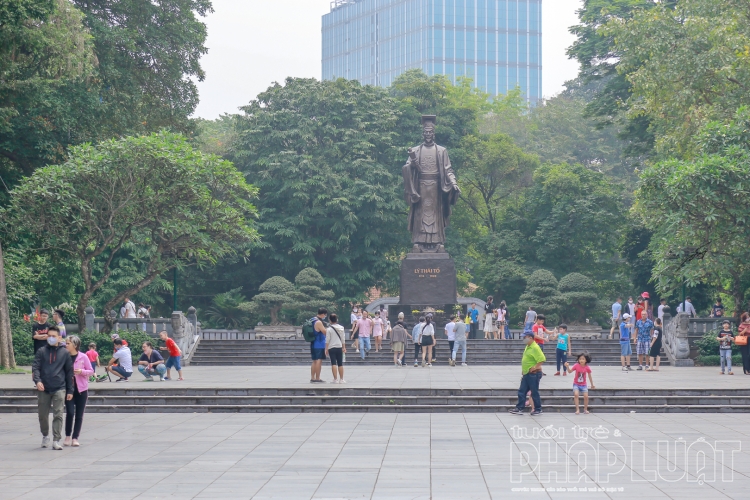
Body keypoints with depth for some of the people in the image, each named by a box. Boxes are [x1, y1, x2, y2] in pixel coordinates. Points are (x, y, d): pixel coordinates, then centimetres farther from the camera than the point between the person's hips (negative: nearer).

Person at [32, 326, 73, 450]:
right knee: (42, 415, 10)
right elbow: (35, 367, -2)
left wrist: (70, 390, 4)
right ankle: (45, 435, 31)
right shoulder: (41, 351, 6)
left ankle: (56, 441, -8)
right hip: (43, 389, 1)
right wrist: (37, 380, -21)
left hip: (59, 389, -1)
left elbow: (69, 372, 7)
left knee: (58, 415, -8)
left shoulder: (64, 353, 6)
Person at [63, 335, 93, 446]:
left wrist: (81, 371, -17)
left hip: (81, 389, 0)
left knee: (79, 415, 2)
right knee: (70, 412, -11)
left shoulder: (83, 357, -4)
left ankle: (75, 438, 10)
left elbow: (91, 371, 2)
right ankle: (68, 436, 4)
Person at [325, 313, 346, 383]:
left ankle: (335, 379, -9)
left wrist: (326, 349, -3)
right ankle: (341, 379, 9)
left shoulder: (329, 329, -8)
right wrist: (344, 347, 20)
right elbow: (343, 339, 11)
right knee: (340, 364, 8)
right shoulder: (341, 328, 6)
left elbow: (327, 340, -8)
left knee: (333, 364, -4)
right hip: (339, 347, 4)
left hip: (331, 348, -4)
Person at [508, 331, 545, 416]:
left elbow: (542, 359, -26)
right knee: (522, 391, 9)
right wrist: (523, 371, 20)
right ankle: (519, 408, 14)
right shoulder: (528, 347, 12)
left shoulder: (535, 348, -18)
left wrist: (535, 367, -23)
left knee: (534, 392, 0)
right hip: (526, 374, 10)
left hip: (533, 374, -10)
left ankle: (538, 410, 10)